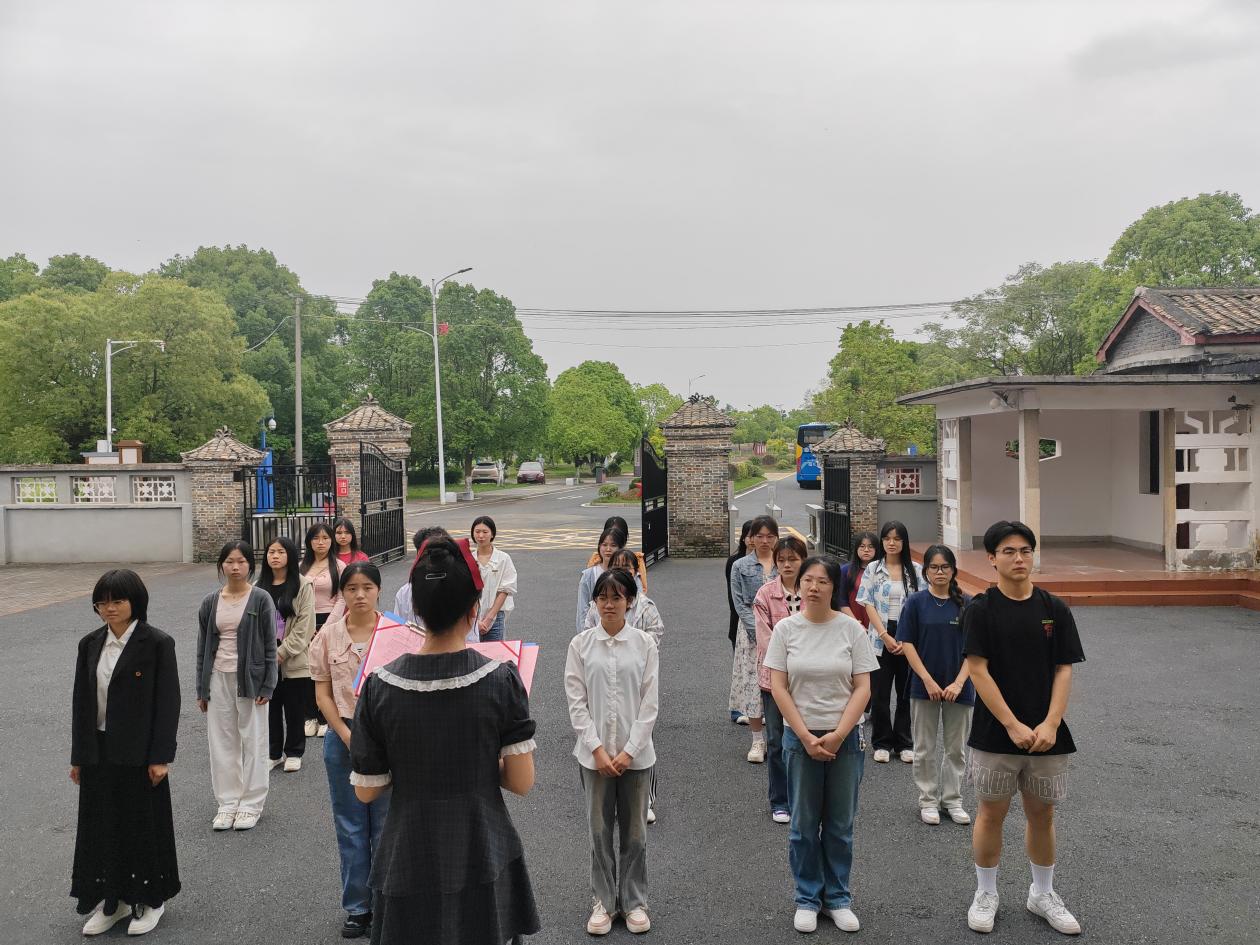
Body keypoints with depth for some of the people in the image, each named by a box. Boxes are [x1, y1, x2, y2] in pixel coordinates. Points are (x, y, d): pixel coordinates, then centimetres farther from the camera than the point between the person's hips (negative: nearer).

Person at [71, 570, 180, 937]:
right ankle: (111, 900, 29)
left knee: (143, 824, 6)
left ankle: (149, 900, 24)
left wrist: (161, 756, -14)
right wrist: (78, 756, 7)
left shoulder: (157, 643, -11)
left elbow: (168, 701, -12)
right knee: (102, 826, 12)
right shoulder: (90, 644, 4)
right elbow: (80, 701, 8)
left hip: (139, 754, -5)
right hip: (99, 752, 5)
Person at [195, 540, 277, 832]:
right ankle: (228, 801, 21)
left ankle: (251, 803, 17)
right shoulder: (211, 602, 4)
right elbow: (203, 646, 9)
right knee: (222, 741, 9)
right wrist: (202, 689, 8)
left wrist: (267, 686, -9)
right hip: (219, 678, 4)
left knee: (253, 740, 5)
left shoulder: (261, 599, -6)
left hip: (250, 679, -3)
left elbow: (270, 644, -5)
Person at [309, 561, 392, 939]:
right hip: (342, 734, 2)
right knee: (350, 826, 11)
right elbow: (323, 694, 0)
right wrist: (348, 737, -9)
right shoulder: (328, 636, -1)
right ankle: (357, 908, 25)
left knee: (385, 824, 6)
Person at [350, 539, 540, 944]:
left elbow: (366, 792, -6)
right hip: (483, 862, 0)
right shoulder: (501, 681, -17)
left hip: (410, 865, 0)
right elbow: (522, 782, -12)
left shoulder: (379, 687, -14)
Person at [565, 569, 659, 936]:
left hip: (636, 752, 0)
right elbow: (577, 701, -4)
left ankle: (634, 901, 27)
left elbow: (650, 702, -4)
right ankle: (603, 901, 25)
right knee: (600, 830, 9)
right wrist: (597, 749, -10)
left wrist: (629, 751, -9)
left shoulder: (645, 643, -3)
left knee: (634, 831, 10)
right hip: (595, 752, 0)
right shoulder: (581, 644, -2)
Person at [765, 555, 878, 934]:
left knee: (840, 825, 11)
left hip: (846, 737, 0)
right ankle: (807, 899, 24)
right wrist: (807, 737, -10)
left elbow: (862, 688, -5)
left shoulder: (851, 629, -5)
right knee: (804, 824, 9)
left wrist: (837, 736, -13)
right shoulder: (786, 628, -5)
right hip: (800, 736, 0)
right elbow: (778, 688, -5)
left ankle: (837, 898, 26)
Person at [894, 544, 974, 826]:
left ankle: (953, 800, 26)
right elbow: (907, 644, -6)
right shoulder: (915, 603, -5)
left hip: (959, 688, 1)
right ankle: (928, 800, 22)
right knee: (925, 749, 8)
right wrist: (928, 681, -12)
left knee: (956, 748, 12)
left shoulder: (966, 604, -2)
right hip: (924, 687, -1)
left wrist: (959, 683, -12)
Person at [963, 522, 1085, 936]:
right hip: (995, 733, -3)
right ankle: (986, 894, 26)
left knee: (1042, 813, 14)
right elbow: (978, 671, -11)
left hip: (1045, 734, 3)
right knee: (991, 813, 8)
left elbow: (1063, 670, 1)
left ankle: (1042, 894, 33)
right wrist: (1013, 726, -15)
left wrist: (1050, 724, -11)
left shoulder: (1054, 609, 2)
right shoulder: (981, 609, -8)